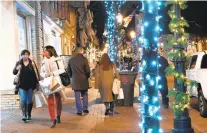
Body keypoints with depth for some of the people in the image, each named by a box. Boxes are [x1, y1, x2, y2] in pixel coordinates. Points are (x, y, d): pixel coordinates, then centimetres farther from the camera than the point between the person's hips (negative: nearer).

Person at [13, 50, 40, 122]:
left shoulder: (32, 63, 2)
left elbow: (36, 73, 2)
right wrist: (16, 69, -20)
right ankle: (24, 115, -13)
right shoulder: (18, 63, 5)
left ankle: (29, 115, 21)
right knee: (23, 100, -9)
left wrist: (37, 82, -4)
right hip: (22, 85, 0)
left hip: (30, 85, 0)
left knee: (29, 100, 8)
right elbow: (14, 73, 2)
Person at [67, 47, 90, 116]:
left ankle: (79, 111, 7)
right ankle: (85, 109, 15)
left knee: (77, 97, 5)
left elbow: (69, 70, 7)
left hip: (75, 81, 1)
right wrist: (87, 76, 8)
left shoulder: (71, 60, 0)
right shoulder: (84, 59, -10)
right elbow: (88, 71, -10)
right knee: (85, 95, 16)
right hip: (84, 80, -1)